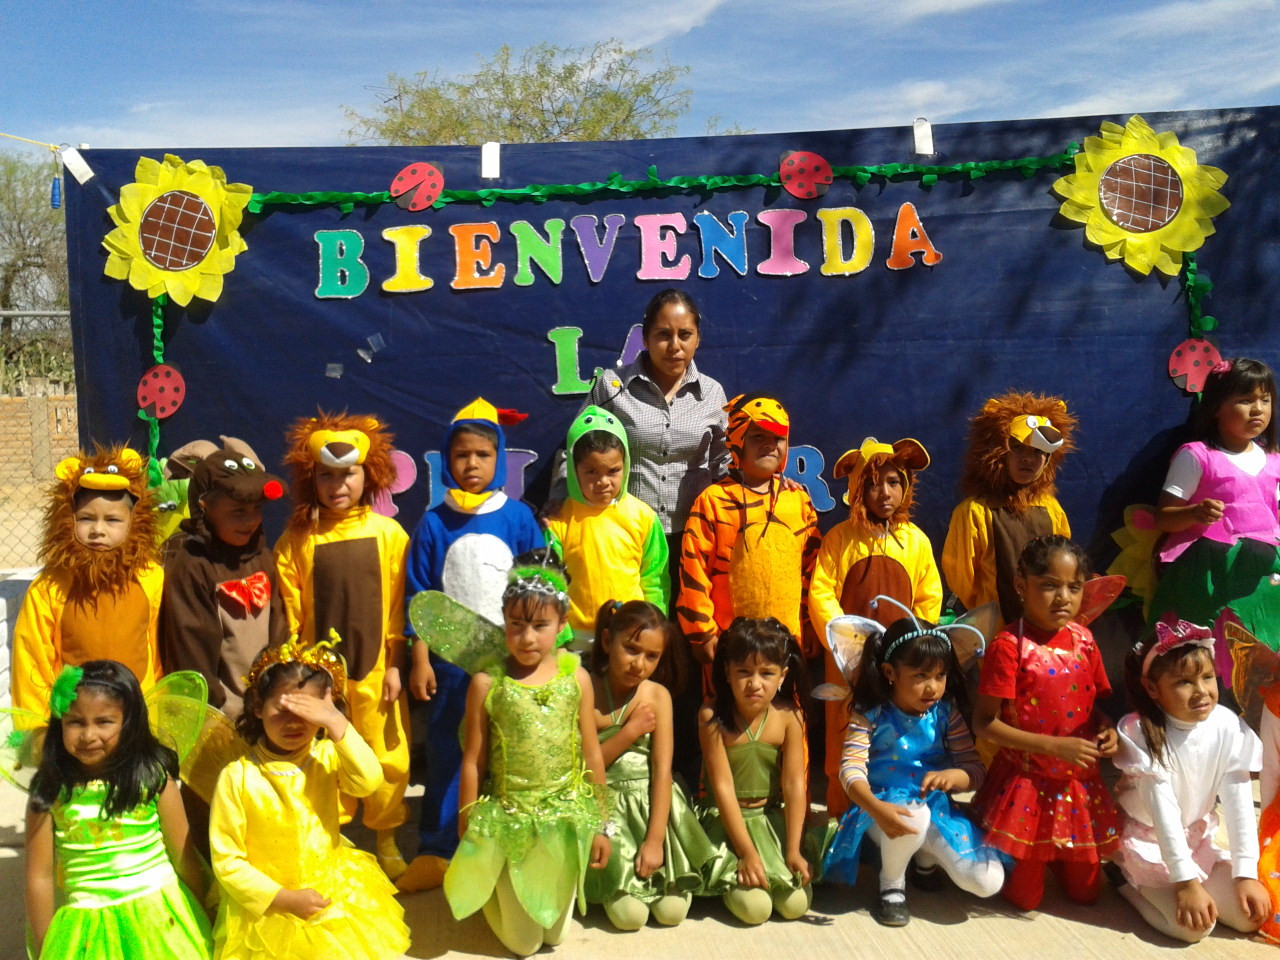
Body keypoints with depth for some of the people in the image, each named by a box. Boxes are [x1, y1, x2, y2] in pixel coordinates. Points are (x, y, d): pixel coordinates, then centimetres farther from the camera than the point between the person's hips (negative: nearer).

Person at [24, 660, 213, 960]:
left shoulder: (154, 777, -10)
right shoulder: (49, 791, -9)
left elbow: (184, 858, -2)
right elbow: (40, 877, -3)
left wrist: (200, 921, 5)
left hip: (158, 920, 0)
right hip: (87, 929, 1)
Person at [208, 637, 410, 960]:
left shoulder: (327, 756, -8)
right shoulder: (237, 777, -15)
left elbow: (369, 782, -29)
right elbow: (226, 860, -11)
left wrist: (337, 724, -34)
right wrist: (283, 898, -16)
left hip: (336, 894, 2)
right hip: (268, 907, -2)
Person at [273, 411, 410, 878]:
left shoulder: (388, 534, -1)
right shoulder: (296, 540, -2)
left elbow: (398, 607, 1)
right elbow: (289, 614, 0)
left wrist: (394, 665, -1)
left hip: (374, 671, 0)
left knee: (387, 758, 8)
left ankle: (385, 838, 27)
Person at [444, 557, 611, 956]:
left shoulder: (576, 678, -8)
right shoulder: (486, 683, -12)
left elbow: (592, 754, -1)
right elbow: (473, 760, -6)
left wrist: (600, 824, 4)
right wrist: (468, 830, -1)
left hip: (567, 818, 1)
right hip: (509, 819, -1)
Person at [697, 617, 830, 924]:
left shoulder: (788, 717, -10)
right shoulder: (713, 716, -18)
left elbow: (794, 784, -10)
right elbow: (723, 787, -19)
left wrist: (793, 850, -16)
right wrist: (747, 852, -22)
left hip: (773, 817, 3)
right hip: (726, 819, -3)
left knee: (796, 903, -13)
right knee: (754, 906, -20)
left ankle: (782, 871, 16)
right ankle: (733, 879, 10)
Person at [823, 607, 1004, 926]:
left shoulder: (946, 713, -3)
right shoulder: (870, 715, -13)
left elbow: (976, 769, -2)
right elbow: (852, 770, -22)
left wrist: (952, 775, -27)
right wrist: (877, 810, -42)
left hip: (937, 808, 4)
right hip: (887, 809, -4)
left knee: (988, 882, -15)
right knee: (912, 816, -41)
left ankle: (926, 857, 19)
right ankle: (892, 883, -6)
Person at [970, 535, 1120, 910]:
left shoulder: (1083, 639, -1)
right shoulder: (1009, 646, -20)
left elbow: (1094, 702, 12)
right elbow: (984, 723, -19)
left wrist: (1107, 730, -10)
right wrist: (1053, 746, -23)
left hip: (1080, 781, 5)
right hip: (1026, 782, -5)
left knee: (1086, 891, 15)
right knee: (1026, 898, 5)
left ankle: (1054, 856, 44)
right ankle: (1002, 858, 35)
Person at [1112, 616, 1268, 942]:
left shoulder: (1227, 726, -14)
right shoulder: (1143, 732, -25)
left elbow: (1239, 803, -13)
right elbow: (1163, 811, -26)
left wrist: (1246, 874, -16)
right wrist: (1187, 882, -28)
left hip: (1198, 839, 5)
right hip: (1148, 842, -5)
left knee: (1252, 916, -5)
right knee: (1194, 925, -21)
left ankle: (1153, 887, 15)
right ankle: (1128, 880, 6)